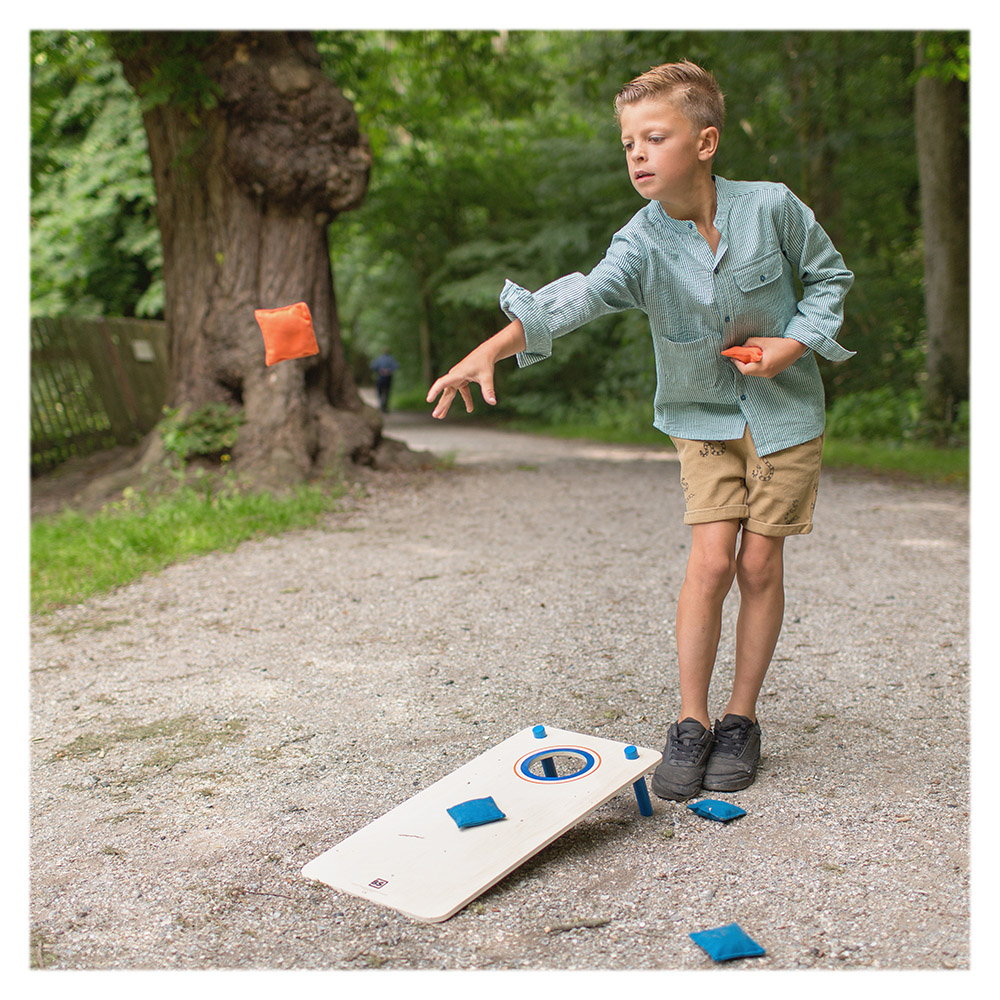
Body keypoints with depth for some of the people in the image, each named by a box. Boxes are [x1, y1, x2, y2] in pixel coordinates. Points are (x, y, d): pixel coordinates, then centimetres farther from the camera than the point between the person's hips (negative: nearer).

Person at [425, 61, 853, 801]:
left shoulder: (771, 207, -15)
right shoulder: (642, 244, -17)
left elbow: (830, 275, 2)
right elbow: (580, 296, -35)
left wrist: (796, 342, -14)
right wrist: (489, 351, -51)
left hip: (784, 411, 0)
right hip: (703, 417, 0)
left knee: (760, 564, 1)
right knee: (711, 560, -9)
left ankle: (741, 719, 16)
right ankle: (691, 723, 5)